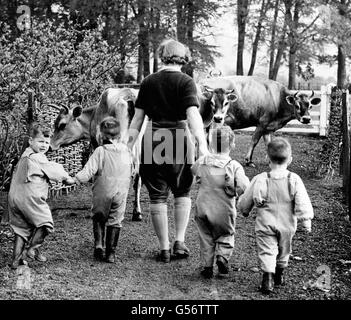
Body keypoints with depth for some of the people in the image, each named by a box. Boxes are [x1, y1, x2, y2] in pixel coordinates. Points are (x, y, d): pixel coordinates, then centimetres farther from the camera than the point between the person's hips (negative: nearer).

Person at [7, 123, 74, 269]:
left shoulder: (25, 156, 18)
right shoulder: (37, 158, -12)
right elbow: (52, 170, -3)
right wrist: (67, 178, 12)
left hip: (14, 197, 9)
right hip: (30, 198, -9)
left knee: (21, 228, 14)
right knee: (44, 222, 6)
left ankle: (16, 259, 13)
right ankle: (32, 250, 5)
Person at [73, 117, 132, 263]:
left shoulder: (100, 151, -10)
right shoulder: (126, 150, 3)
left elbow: (88, 171, -15)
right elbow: (130, 173, 13)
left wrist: (75, 179, -4)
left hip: (102, 193, -2)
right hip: (121, 193, 2)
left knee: (98, 218, 18)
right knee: (115, 221, 10)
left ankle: (98, 244, 1)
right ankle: (111, 253, 8)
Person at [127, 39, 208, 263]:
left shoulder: (148, 82, 7)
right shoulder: (186, 82, -3)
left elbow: (138, 117, 8)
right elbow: (193, 114, -16)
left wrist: (129, 145, 13)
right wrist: (202, 143, -21)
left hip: (153, 141, 2)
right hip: (179, 140, -2)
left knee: (157, 196, 9)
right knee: (183, 193, 17)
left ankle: (164, 249, 12)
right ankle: (180, 242, 9)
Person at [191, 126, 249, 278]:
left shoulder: (202, 162, -4)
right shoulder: (234, 166, -15)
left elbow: (192, 170, 18)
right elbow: (244, 187, -22)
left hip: (202, 208, 2)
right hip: (223, 211, -2)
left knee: (206, 237, 16)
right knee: (226, 235, 19)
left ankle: (207, 266, 15)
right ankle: (223, 256, -2)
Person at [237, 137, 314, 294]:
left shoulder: (260, 180, -11)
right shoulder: (294, 180, -12)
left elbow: (244, 202, -1)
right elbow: (302, 203, -15)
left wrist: (245, 210, 20)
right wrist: (306, 220, -6)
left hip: (265, 224, -2)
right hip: (287, 225, 2)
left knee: (267, 251, 1)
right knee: (283, 250, 22)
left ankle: (268, 277, -16)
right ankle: (279, 275, 37)